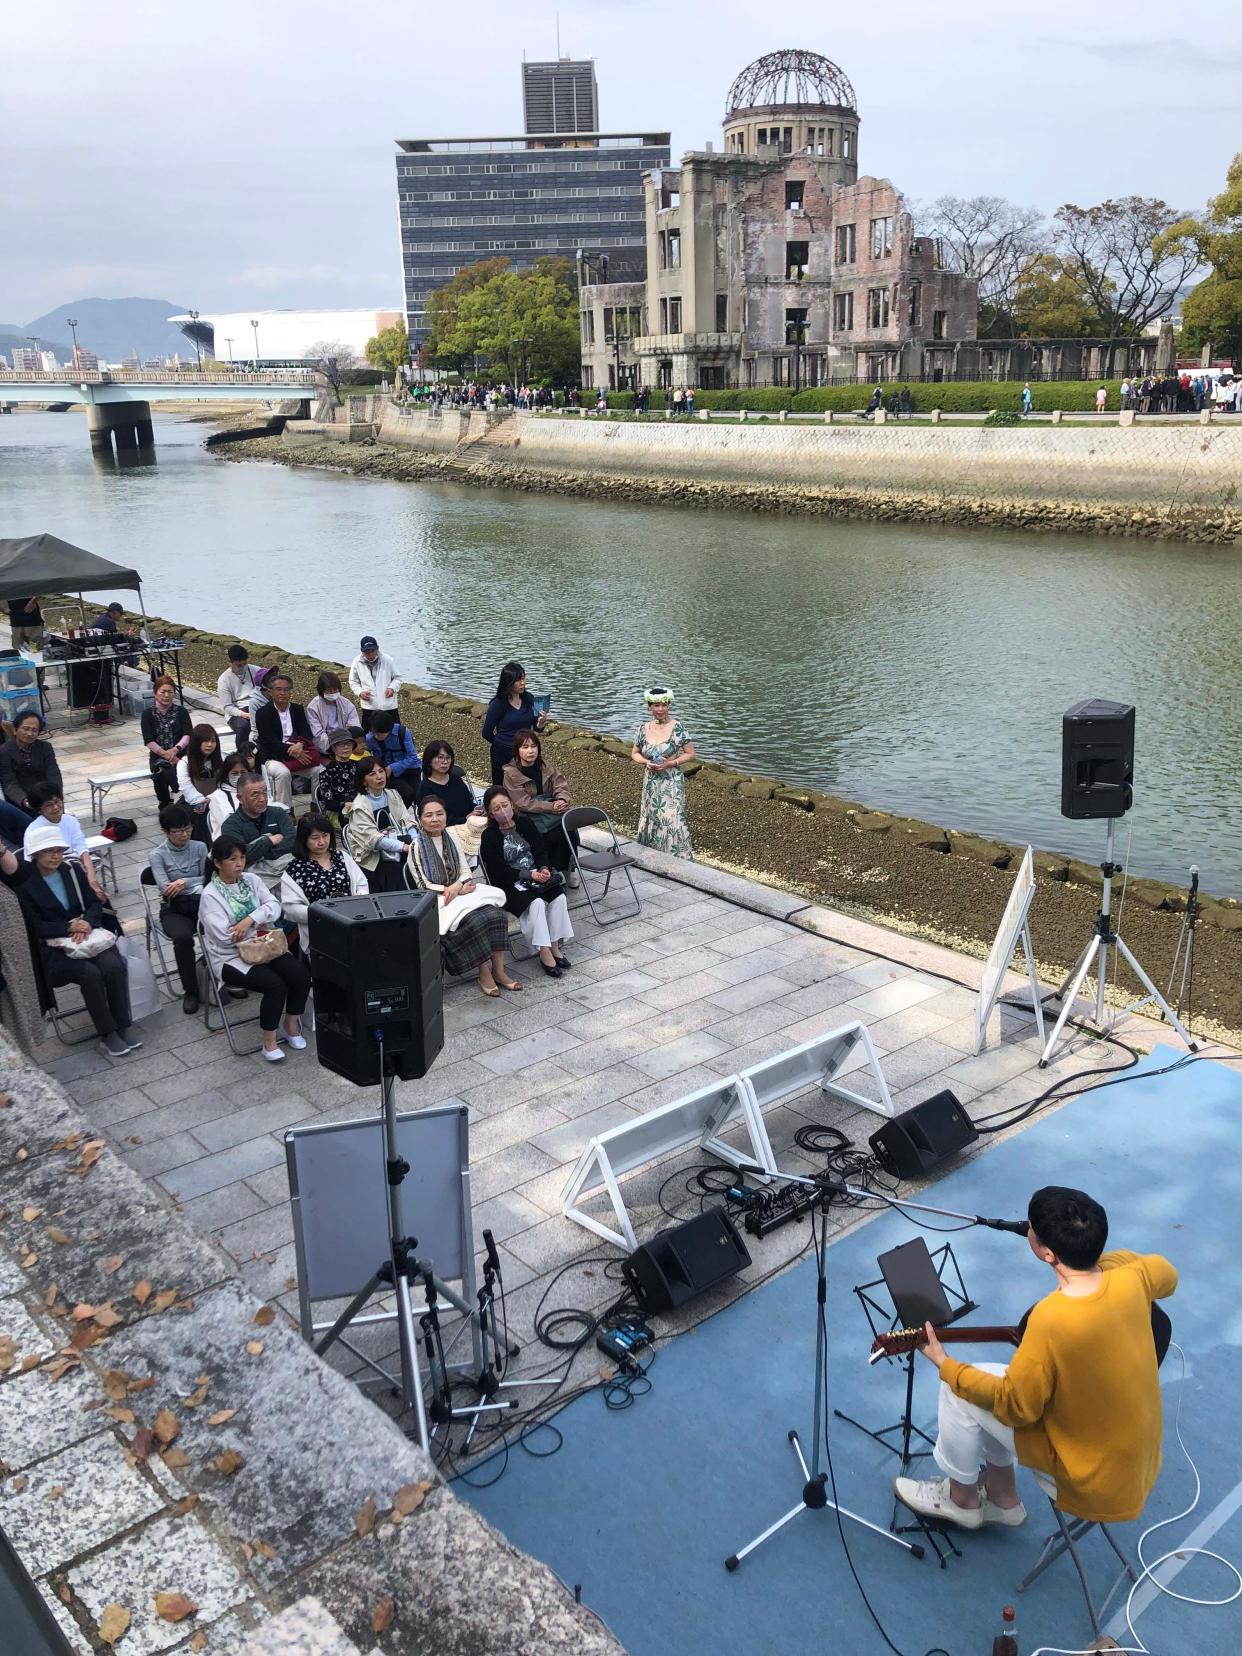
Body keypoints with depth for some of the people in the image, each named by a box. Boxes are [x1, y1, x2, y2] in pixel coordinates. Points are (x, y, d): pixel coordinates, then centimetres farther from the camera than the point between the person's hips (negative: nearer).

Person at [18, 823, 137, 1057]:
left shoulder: (72, 870, 8)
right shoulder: (24, 883, -6)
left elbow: (95, 903, 7)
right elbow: (35, 927, -8)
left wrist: (87, 923, -14)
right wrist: (69, 927, -19)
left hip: (88, 933, 4)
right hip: (52, 947, -4)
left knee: (115, 966, -25)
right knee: (90, 973, -30)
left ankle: (123, 1026, -12)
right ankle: (107, 1035, -16)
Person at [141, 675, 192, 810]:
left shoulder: (181, 711, 10)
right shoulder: (148, 714, 9)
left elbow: (188, 735, -1)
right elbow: (149, 741, 0)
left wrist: (175, 749, -19)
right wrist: (166, 755, -14)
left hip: (180, 754, 0)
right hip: (158, 755, 0)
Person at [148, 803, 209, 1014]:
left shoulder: (200, 847, 9)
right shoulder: (156, 854, 1)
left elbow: (208, 878, 4)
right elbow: (166, 888, -12)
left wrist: (184, 882, -10)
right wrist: (196, 884, -17)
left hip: (199, 903, 2)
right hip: (173, 909, -2)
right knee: (183, 937, -36)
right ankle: (190, 991, -18)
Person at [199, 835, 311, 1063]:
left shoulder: (251, 880, 8)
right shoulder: (210, 895, -9)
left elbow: (273, 906, -5)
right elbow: (224, 936, -18)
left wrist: (250, 920, -22)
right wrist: (258, 927, -9)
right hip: (231, 957, -5)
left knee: (301, 973, -19)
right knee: (275, 984, -28)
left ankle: (291, 1024, 2)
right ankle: (270, 1040, -9)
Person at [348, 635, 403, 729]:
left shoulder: (387, 660, -7)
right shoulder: (357, 663, -4)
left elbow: (397, 677, 5)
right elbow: (353, 681, 10)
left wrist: (392, 688, -14)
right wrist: (360, 692, -9)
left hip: (389, 706, 0)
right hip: (369, 706, 0)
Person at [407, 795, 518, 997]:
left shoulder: (450, 838, 11)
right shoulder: (416, 846, -5)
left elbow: (465, 872, 12)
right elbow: (424, 885, -8)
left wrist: (458, 885, -11)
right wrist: (454, 890, -13)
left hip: (460, 892, 5)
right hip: (436, 900, -5)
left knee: (496, 913, -23)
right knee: (475, 919, -31)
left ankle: (498, 971, -20)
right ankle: (484, 974, -17)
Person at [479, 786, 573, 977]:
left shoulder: (525, 826, 9)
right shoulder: (489, 837, -7)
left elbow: (540, 852, 8)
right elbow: (500, 871, -13)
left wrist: (544, 869, -15)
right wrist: (529, 874, -20)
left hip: (536, 875, 5)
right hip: (509, 885, -5)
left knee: (559, 897, -22)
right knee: (536, 903, -32)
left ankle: (555, 946, -13)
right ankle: (544, 952, -24)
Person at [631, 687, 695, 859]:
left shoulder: (677, 727, -9)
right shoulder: (644, 729, 2)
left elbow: (690, 754, -5)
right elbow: (634, 753, 13)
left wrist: (671, 763, -17)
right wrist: (646, 762, -7)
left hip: (672, 782, -4)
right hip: (651, 782, 4)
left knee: (672, 820, -9)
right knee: (652, 820, 10)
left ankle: (678, 858, 0)